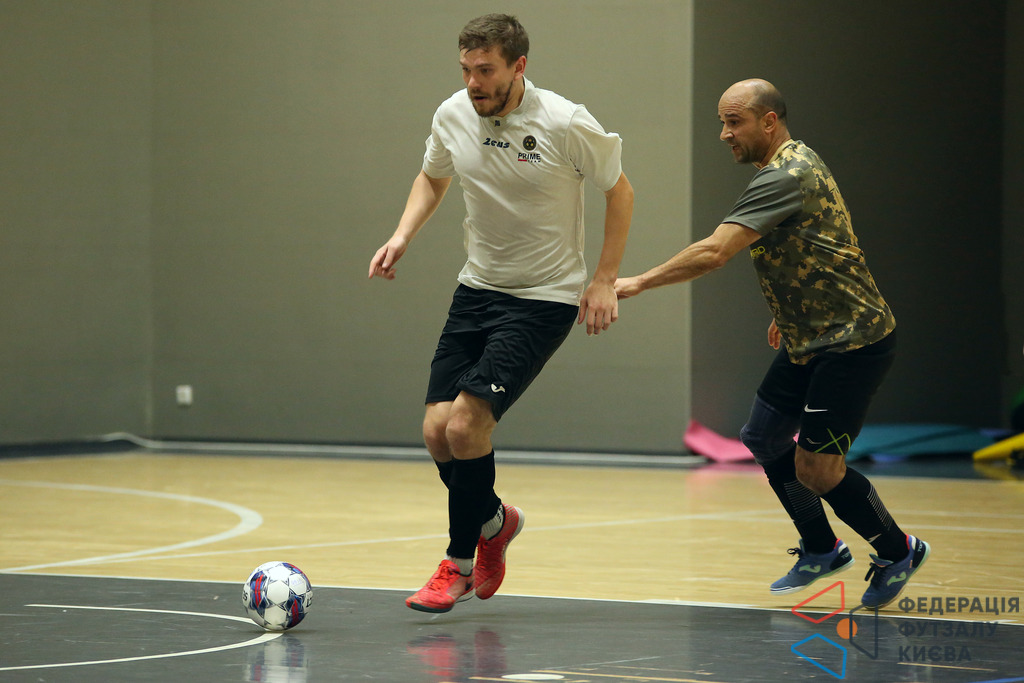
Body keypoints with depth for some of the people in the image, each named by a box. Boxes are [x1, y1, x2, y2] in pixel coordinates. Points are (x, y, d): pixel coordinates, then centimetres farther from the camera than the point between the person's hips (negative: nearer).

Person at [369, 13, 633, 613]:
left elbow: (619, 191, -3)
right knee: (437, 431, -3)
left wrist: (605, 281, -7)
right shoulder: (453, 116, -4)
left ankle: (459, 563, 3)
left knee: (466, 423, -17)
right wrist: (403, 236, 0)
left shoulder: (566, 124, -18)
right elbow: (433, 178, 17)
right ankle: (493, 520, 28)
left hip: (545, 299, -5)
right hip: (478, 289, 5)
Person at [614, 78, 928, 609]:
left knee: (815, 468, -11)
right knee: (763, 442, 12)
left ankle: (897, 551, 11)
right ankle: (821, 550, 28)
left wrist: (638, 283, -24)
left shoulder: (785, 177, -22)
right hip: (807, 341, 10)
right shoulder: (795, 162, 10)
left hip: (853, 341, -10)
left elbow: (715, 252, -29)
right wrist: (787, 314, 25)